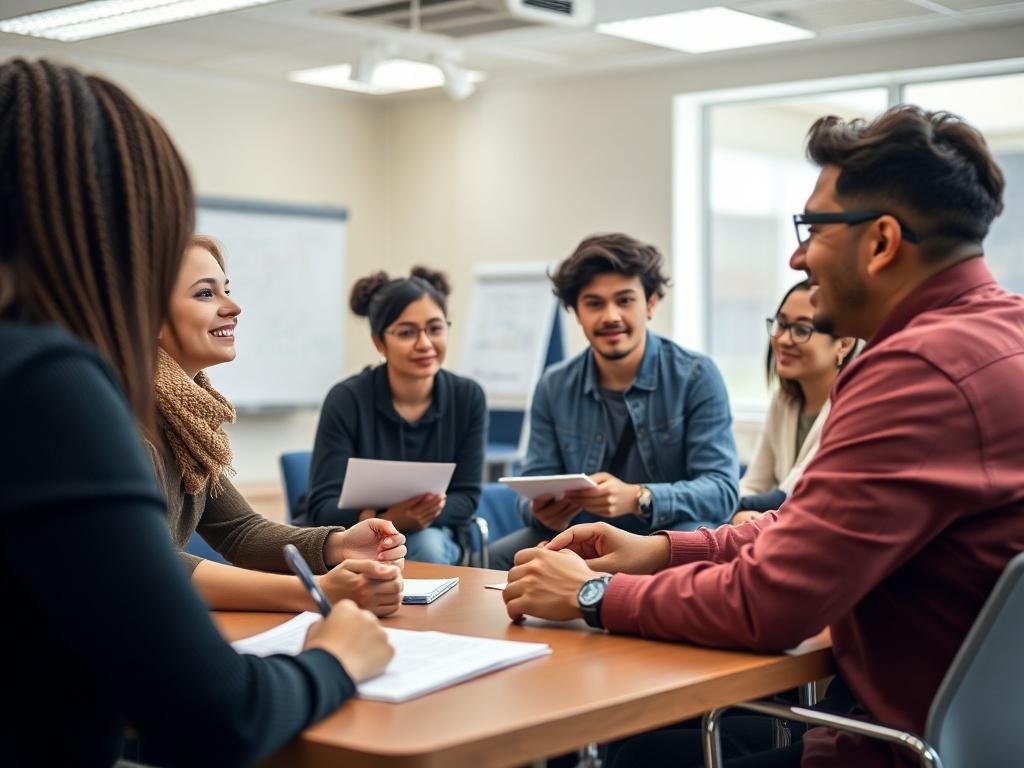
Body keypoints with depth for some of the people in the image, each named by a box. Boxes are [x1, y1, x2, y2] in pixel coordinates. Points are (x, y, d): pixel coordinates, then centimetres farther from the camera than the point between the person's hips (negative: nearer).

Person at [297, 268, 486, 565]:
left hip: (433, 533, 2)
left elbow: (466, 495, -5)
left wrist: (429, 514, -29)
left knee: (427, 547, -31)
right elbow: (322, 505, -19)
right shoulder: (346, 399, -16)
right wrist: (386, 520, -40)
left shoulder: (468, 397, -7)